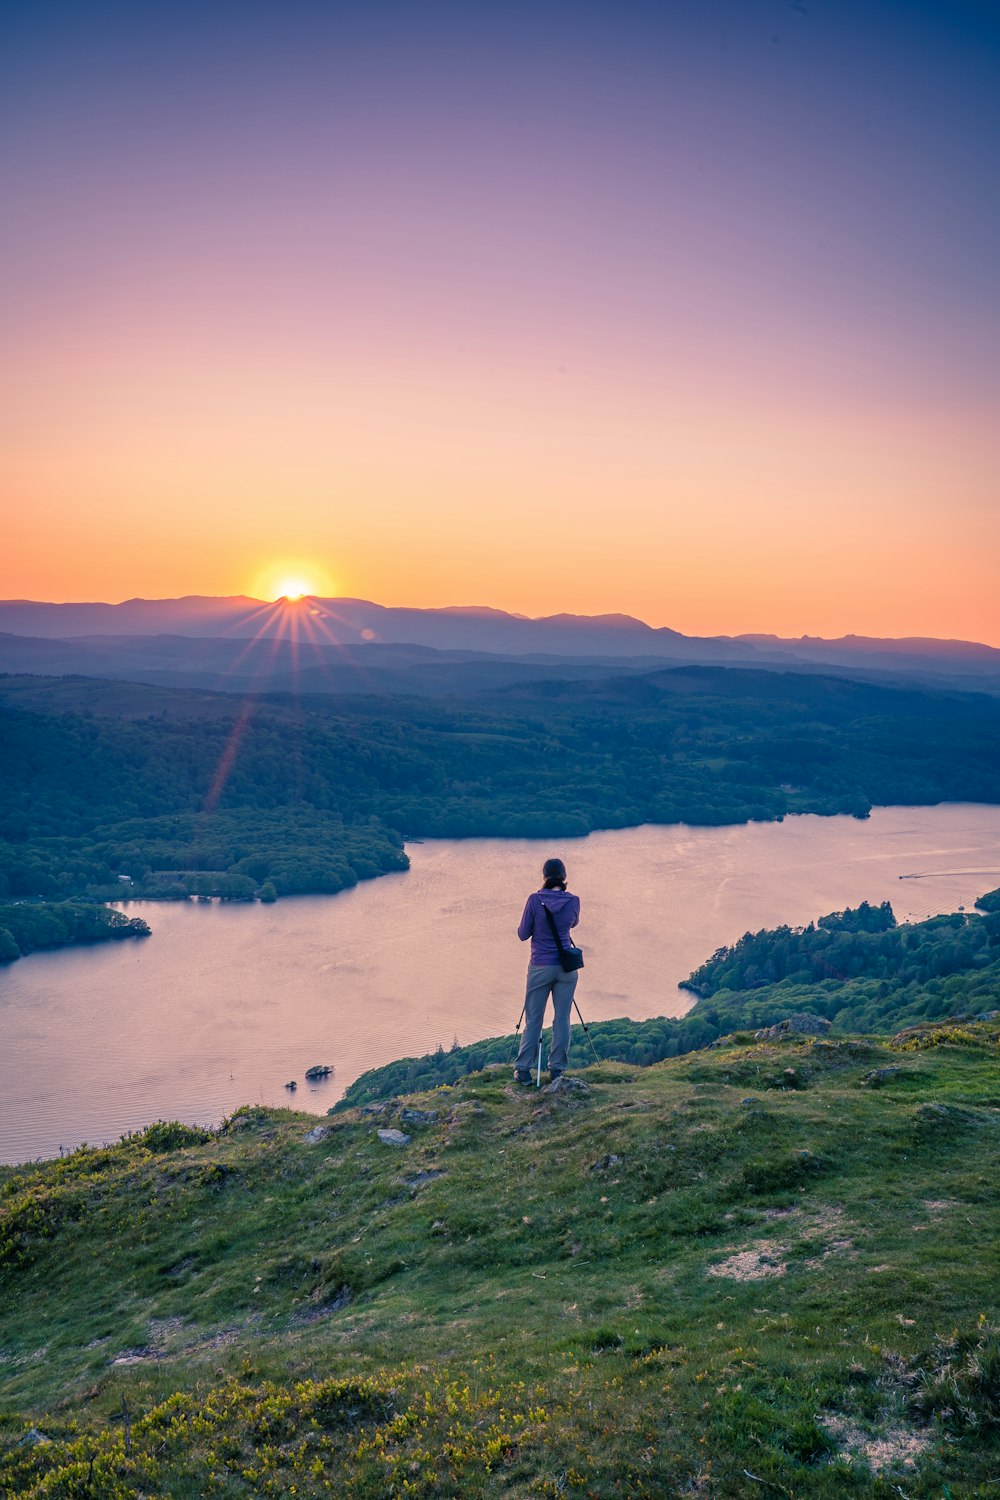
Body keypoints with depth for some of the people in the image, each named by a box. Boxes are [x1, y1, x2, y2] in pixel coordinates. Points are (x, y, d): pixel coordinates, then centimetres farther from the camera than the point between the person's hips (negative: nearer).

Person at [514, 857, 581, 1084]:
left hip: (540, 967, -2)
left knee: (533, 1020, 7)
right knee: (562, 1019, 8)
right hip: (567, 967, 2)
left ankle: (523, 1070, 10)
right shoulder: (573, 901, -4)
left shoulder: (535, 900, -12)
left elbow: (523, 934, -4)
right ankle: (557, 1070, 12)